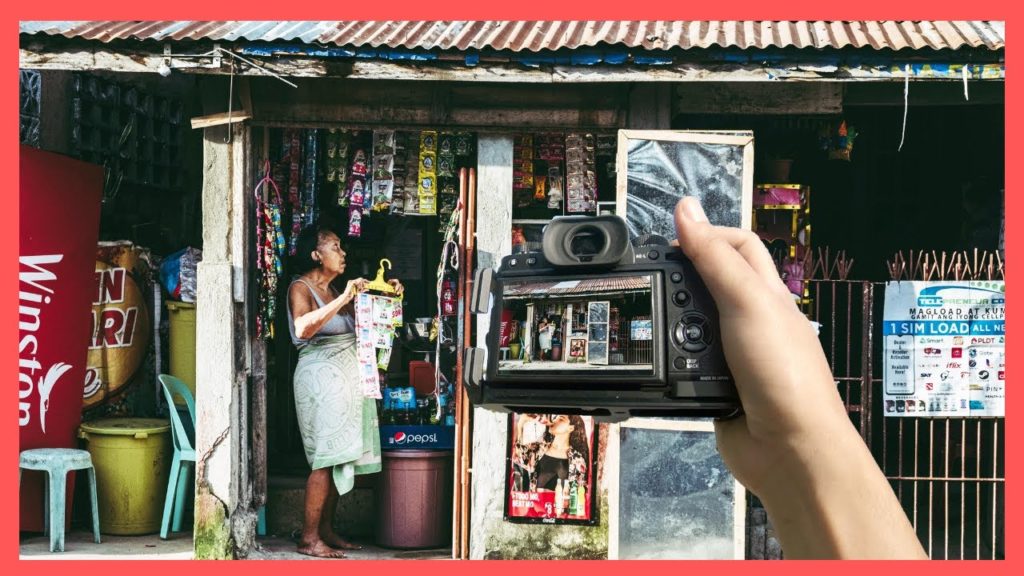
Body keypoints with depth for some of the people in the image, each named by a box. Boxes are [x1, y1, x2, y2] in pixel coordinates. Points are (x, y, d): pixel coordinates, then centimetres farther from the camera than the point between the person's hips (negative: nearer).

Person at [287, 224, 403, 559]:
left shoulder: (332, 291, 18)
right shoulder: (301, 288, -7)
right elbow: (303, 328, -26)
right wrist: (344, 299, -30)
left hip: (346, 379, 8)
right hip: (321, 377, -8)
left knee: (341, 458, 5)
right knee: (326, 458, -11)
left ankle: (326, 529, 12)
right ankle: (309, 539, -7)